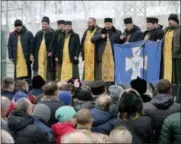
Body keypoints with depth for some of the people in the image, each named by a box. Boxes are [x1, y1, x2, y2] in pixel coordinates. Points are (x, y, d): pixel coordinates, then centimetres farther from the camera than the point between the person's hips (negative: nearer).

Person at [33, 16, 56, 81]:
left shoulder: (52, 34, -1)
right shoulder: (38, 34, 14)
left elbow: (54, 44, -6)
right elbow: (34, 44, 14)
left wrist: (51, 52, -19)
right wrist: (33, 54, 9)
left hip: (47, 56, -4)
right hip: (38, 57, 4)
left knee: (48, 72, -2)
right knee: (38, 73, 3)